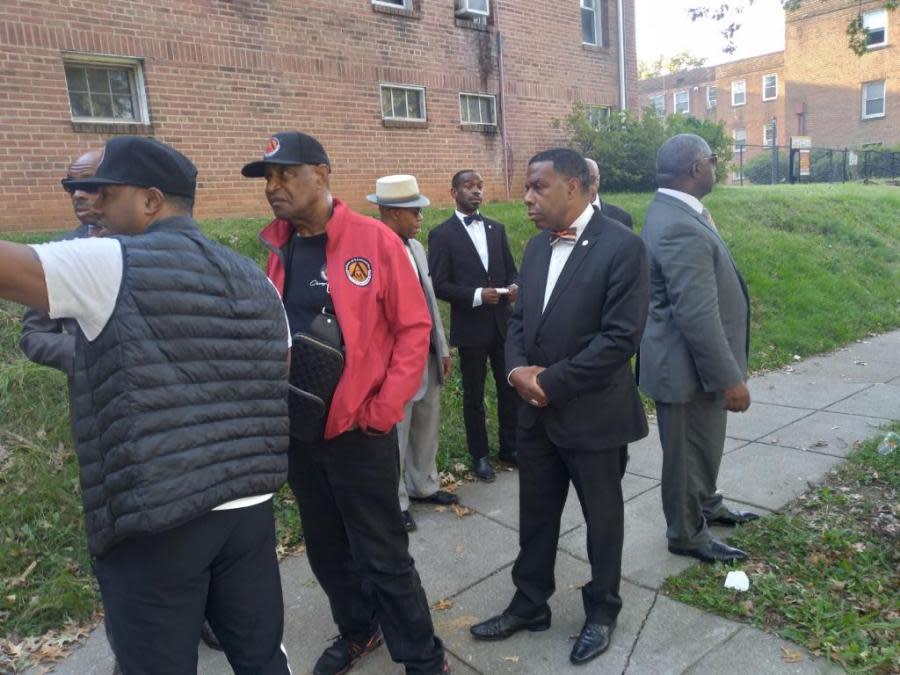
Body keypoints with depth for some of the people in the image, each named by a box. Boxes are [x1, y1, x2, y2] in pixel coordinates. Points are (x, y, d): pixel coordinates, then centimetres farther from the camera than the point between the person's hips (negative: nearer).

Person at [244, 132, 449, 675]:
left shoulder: (374, 240, -11)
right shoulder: (279, 249, 5)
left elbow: (413, 328, -11)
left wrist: (382, 410, -14)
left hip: (358, 430, -6)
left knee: (383, 555, 5)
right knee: (326, 549, 20)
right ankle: (357, 631, 44)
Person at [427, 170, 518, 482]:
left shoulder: (497, 229, 10)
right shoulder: (442, 234, -6)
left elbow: (511, 270, 13)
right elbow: (439, 285, -11)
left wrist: (514, 287, -10)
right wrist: (477, 295, -22)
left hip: (503, 323, 5)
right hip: (470, 327, -4)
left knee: (511, 388, 13)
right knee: (474, 396, 9)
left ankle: (509, 446, 32)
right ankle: (479, 455, 26)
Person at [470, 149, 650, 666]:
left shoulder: (623, 246, -15)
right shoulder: (537, 247, 7)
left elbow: (622, 337, -20)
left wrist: (552, 382, -18)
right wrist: (518, 369, -8)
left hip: (594, 415, -6)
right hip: (537, 412, 6)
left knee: (602, 519, 15)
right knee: (535, 517, 18)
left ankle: (602, 612, 38)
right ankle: (530, 605, 38)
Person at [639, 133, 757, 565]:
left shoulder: (673, 212, 6)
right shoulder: (681, 228, -28)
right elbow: (697, 316, -29)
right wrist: (730, 379, -23)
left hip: (697, 360, 10)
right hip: (687, 367, -10)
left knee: (704, 443, 27)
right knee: (689, 452, 10)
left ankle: (706, 506, 50)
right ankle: (686, 535, 31)